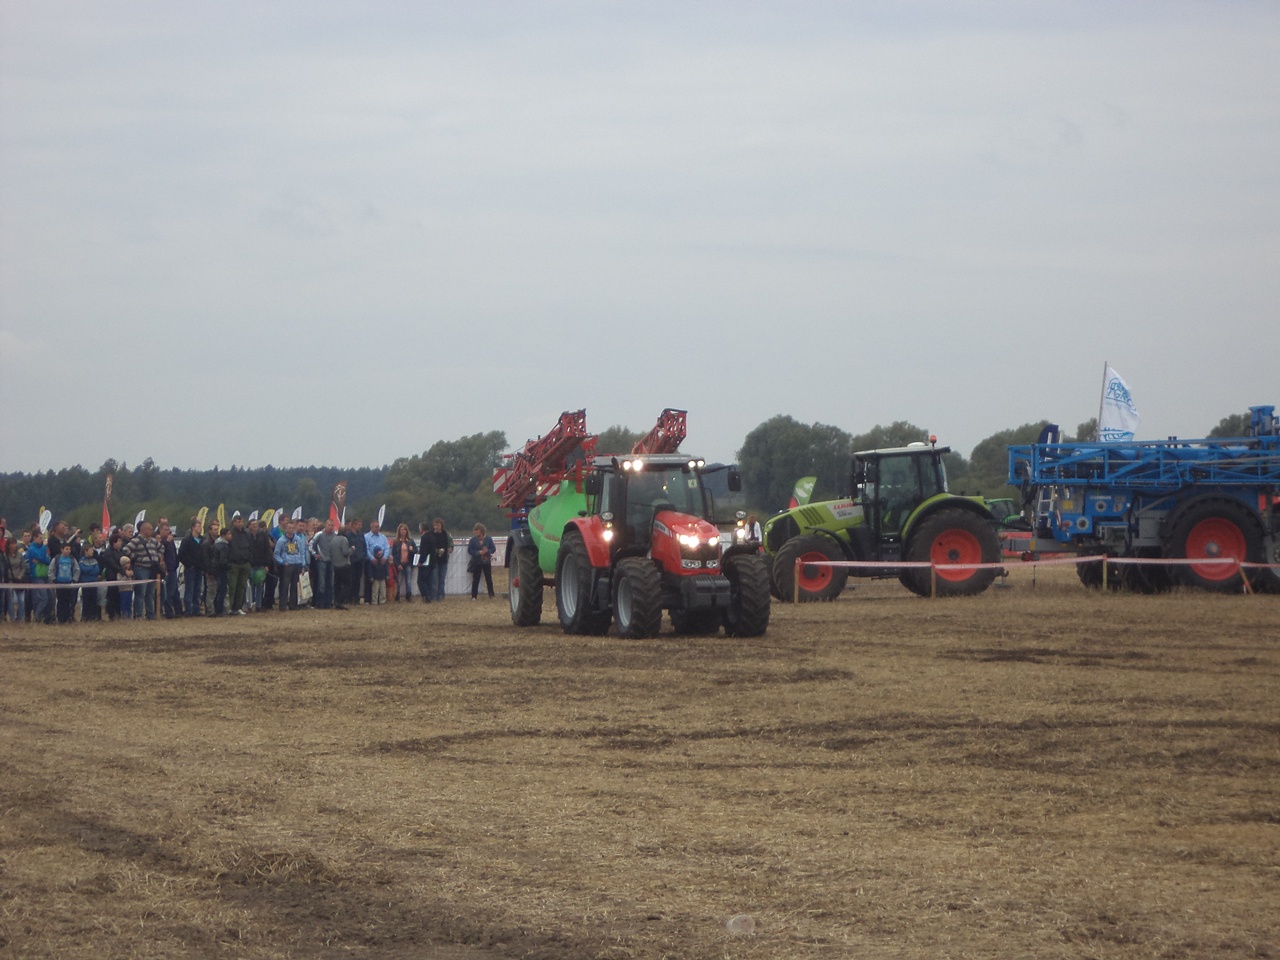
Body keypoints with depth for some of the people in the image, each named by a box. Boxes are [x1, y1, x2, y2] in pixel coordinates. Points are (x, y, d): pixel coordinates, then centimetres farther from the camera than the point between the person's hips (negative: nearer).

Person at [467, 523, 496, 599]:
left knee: (489, 579, 5)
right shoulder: (473, 540, -4)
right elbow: (469, 550, -6)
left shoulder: (488, 539, -1)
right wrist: (479, 552, -19)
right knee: (475, 580, 1)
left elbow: (493, 549, 1)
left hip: (486, 562, 1)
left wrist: (487, 551, -19)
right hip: (476, 562, -1)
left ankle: (491, 594, 14)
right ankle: (473, 596, 4)